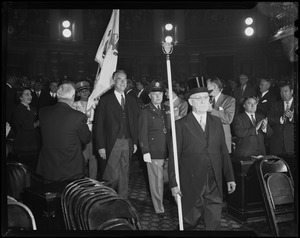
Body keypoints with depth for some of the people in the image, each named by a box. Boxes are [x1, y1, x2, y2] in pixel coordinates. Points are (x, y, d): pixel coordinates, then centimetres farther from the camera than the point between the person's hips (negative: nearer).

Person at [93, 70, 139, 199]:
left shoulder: (131, 100, 12)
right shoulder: (105, 100, -2)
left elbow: (135, 123, 14)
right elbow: (98, 125, -5)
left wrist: (135, 142, 7)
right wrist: (100, 146, -10)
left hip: (127, 143, 4)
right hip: (112, 144, -4)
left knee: (124, 175, 11)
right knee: (112, 176, -5)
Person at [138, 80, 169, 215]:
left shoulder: (166, 110, 14)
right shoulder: (145, 112, 0)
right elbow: (142, 134, -3)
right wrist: (145, 152, -9)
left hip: (168, 151, 4)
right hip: (154, 153, -4)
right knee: (157, 181, 3)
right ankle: (159, 209, 17)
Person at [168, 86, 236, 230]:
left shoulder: (216, 122, 8)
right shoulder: (181, 125, -6)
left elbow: (223, 151, 10)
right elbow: (174, 157, -6)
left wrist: (230, 178, 9)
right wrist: (174, 184, -8)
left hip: (214, 185, 3)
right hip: (191, 185, -3)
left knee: (214, 224, 7)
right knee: (190, 222, 12)